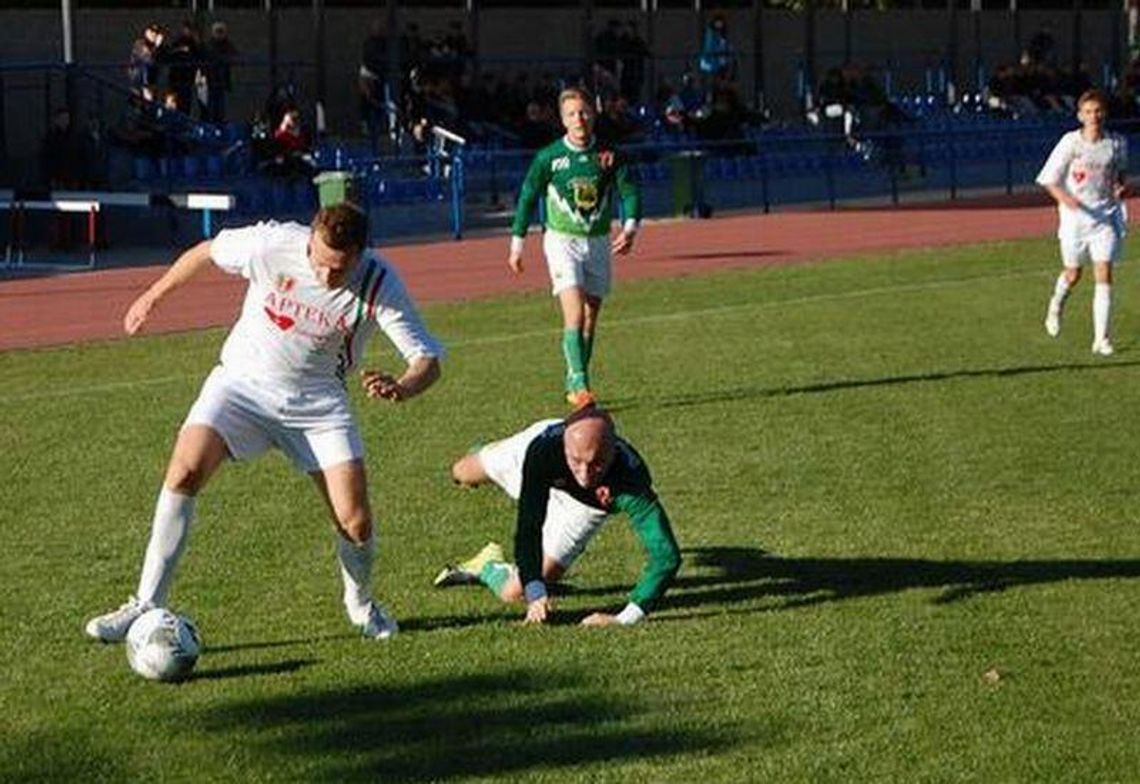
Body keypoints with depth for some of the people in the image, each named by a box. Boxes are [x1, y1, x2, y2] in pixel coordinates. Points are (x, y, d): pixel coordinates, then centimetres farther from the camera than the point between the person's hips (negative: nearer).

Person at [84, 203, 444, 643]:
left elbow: (427, 360, -20)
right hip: (243, 380, 0)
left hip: (316, 401, 0)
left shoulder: (379, 285, -20)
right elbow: (207, 251, -1)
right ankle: (147, 607, -15)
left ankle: (360, 602, 26)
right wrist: (154, 296, 10)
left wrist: (401, 388, -43)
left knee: (356, 524, -9)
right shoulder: (274, 244, -21)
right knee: (185, 471, -23)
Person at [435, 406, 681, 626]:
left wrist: (625, 619, -61)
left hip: (585, 506, -1)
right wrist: (535, 592, -54)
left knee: (512, 593, -7)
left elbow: (666, 556, -53)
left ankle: (487, 567, 26)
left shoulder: (631, 479, -50)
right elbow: (528, 526, -42)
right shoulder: (543, 447, -46)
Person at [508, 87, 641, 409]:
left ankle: (574, 386, 20)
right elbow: (527, 198, 3)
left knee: (590, 320, 8)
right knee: (574, 315, -18)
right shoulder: (549, 157, -6)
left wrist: (630, 227, -20)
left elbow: (629, 191, -1)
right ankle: (579, 385, -21)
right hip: (562, 240, -3)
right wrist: (517, 244, 5)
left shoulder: (609, 155, -2)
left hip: (599, 242, 3)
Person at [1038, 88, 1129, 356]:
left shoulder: (1117, 143, -1)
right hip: (1075, 216, -1)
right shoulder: (1070, 142, -9)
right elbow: (1048, 179, -6)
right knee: (1073, 274, 11)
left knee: (1104, 275, -9)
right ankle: (1056, 305, 46)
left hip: (1106, 216, 1)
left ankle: (1101, 338, -5)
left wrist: (1120, 187, -2)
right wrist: (1065, 198, -23)